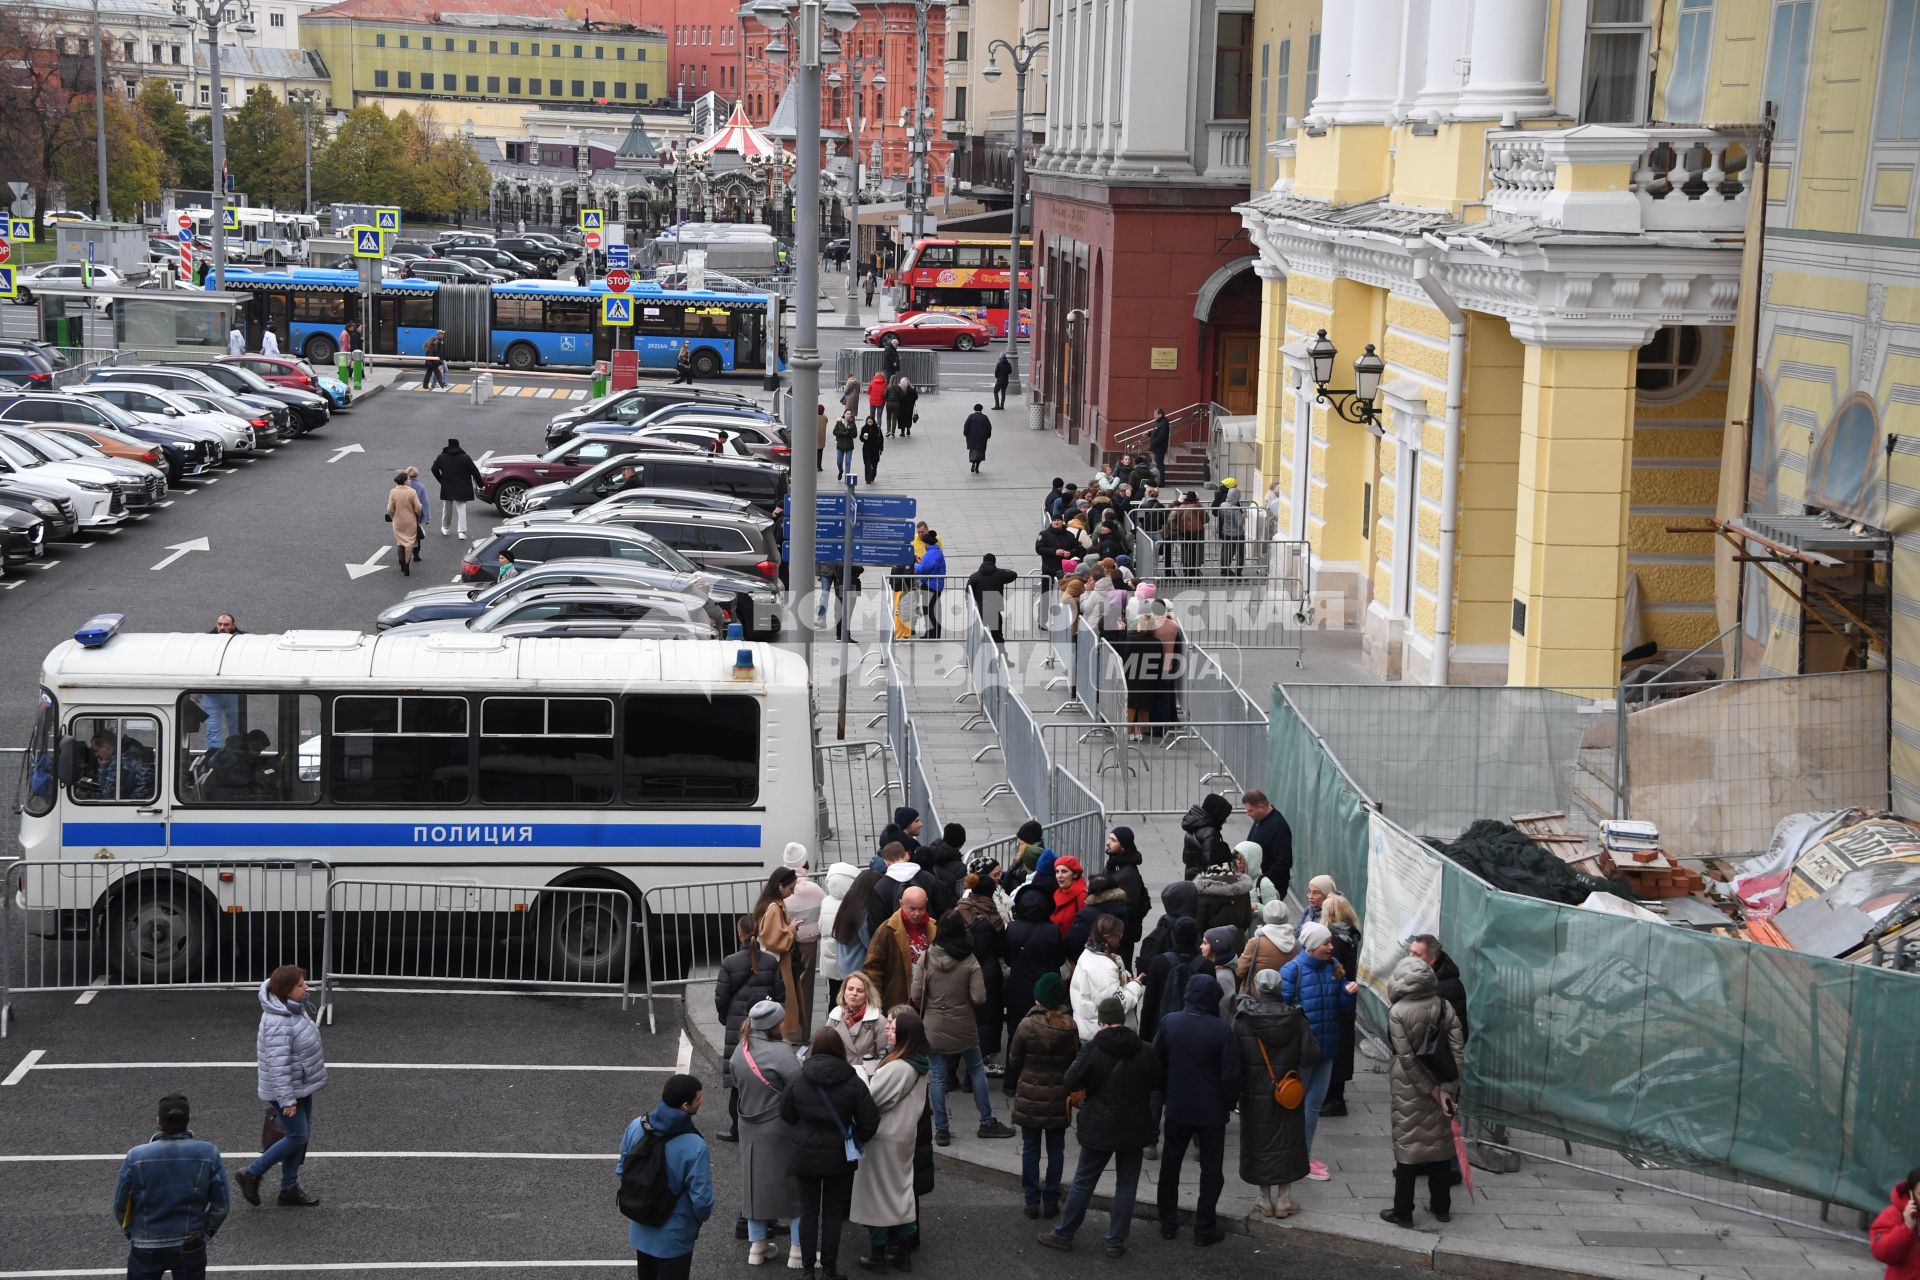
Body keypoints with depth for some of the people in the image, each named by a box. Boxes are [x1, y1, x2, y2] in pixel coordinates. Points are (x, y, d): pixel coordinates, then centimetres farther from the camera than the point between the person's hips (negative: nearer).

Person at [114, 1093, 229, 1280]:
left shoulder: (136, 1157, -17)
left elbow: (120, 1206, -7)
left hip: (146, 1248, -1)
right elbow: (221, 1204, -8)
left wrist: (131, 1233, 12)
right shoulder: (208, 1154, -14)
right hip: (191, 1247, 1)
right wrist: (207, 1232, 10)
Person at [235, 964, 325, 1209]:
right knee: (297, 1136, -4)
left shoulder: (295, 1009, 4)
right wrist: (287, 1099, -28)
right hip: (286, 1088, -10)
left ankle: (290, 1188, 25)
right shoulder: (278, 1022, -28)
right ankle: (251, 1174, 8)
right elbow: (278, 1063, -29)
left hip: (301, 1086, 10)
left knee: (302, 1136, 14)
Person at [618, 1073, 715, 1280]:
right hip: (673, 1236, -5)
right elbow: (702, 1199, -25)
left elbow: (621, 1170, -1)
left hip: (640, 1229, 5)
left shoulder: (636, 1126, -15)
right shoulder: (694, 1146, -32)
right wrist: (702, 1216, -1)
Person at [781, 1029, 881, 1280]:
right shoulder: (852, 1083, -14)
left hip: (805, 1156, 1)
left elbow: (786, 1115, 0)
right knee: (833, 1211, 12)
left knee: (808, 1210, 13)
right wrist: (856, 1140, 6)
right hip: (839, 1157, -1)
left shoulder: (798, 1081, -10)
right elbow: (870, 1120, -12)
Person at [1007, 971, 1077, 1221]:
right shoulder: (1070, 1027, -9)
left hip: (1029, 1096, -2)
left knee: (1030, 1149, 9)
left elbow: (1013, 1060, -5)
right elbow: (1076, 1060, 2)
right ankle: (1051, 1202, 14)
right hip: (1058, 1098, 2)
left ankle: (1032, 1202, 10)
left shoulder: (1027, 1026, -15)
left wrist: (1016, 1083, 15)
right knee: (1055, 1149, 12)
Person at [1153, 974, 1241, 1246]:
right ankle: (1204, 1228, 11)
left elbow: (1156, 1062, 1)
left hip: (1177, 1108, 3)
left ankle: (1168, 1224, 24)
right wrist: (1230, 1103, 1)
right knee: (1211, 1170, 10)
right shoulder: (1221, 1029, -19)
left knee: (1170, 1165, 18)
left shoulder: (1168, 1023, -9)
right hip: (1211, 1110, -3)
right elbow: (1231, 1074, -16)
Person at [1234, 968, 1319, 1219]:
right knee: (1286, 1142, 13)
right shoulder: (1295, 1019, -9)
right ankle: (1284, 1199, 16)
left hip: (1254, 1095, -1)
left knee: (1259, 1142, 11)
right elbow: (1311, 1054, -10)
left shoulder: (1242, 1020, -13)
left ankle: (1266, 1200, 17)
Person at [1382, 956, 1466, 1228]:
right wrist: (1447, 1090, -8)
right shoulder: (1445, 1007, -4)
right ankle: (1441, 1206, 24)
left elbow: (1406, 1058, -15)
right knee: (1440, 1142, 15)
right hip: (1442, 1084, 3)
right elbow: (1458, 1051, -8)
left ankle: (1402, 1211, 9)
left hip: (1409, 1088, -3)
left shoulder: (1397, 1011, -14)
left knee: (1407, 1144, 4)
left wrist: (1432, 1090, -10)